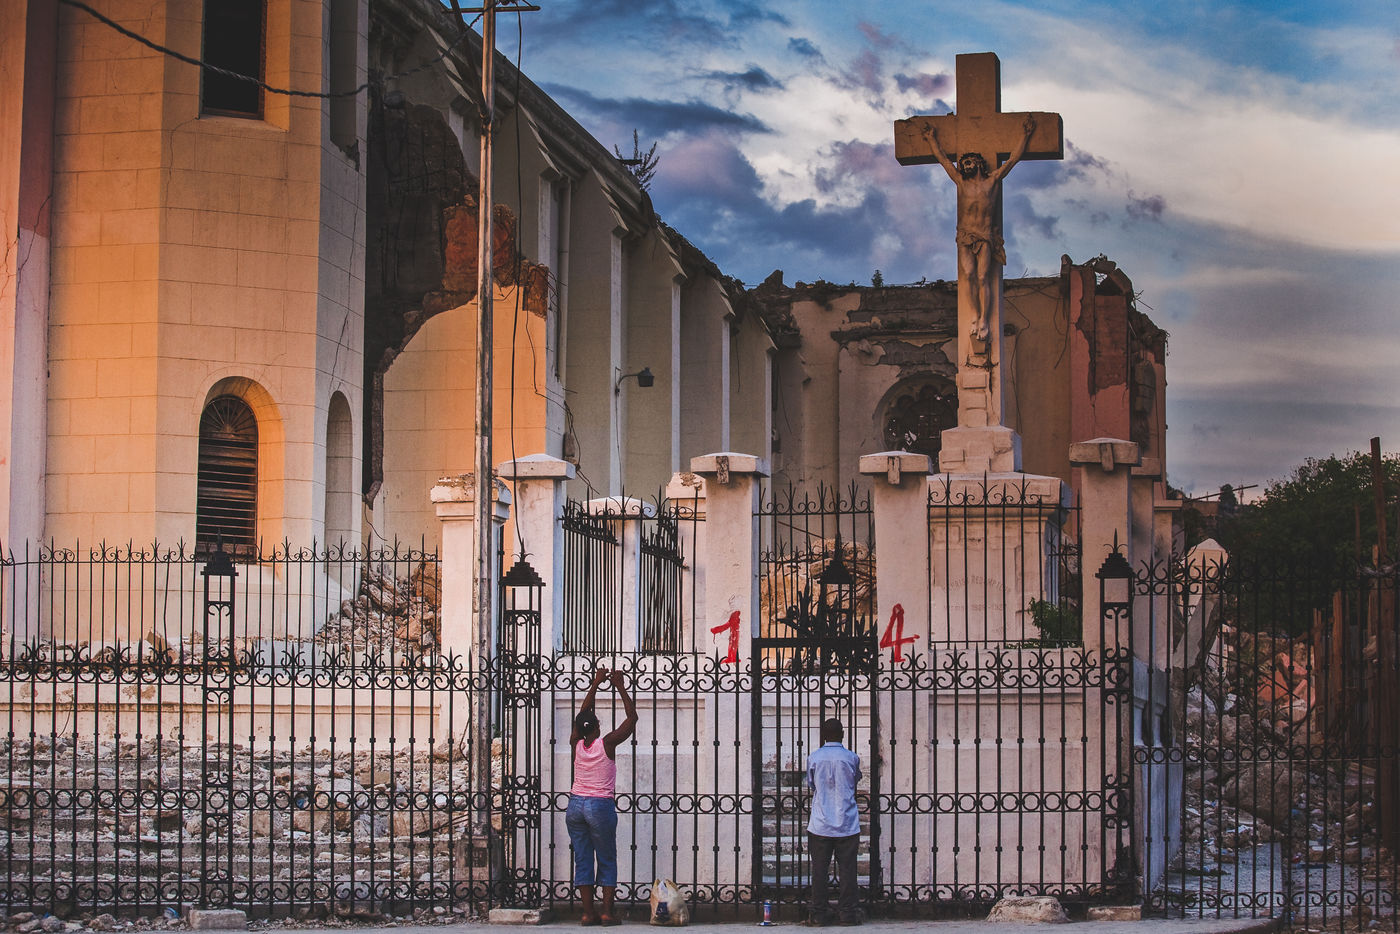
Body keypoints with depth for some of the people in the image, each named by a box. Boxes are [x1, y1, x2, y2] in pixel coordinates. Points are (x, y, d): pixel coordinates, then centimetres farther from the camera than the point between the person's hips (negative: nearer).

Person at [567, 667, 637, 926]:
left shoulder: (576, 744, -1)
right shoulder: (606, 744, -11)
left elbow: (582, 714, 15)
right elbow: (632, 717, -3)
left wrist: (595, 684, 22)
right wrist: (621, 688, 5)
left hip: (576, 805, 4)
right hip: (600, 806, -4)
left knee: (582, 859, 6)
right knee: (607, 860, 6)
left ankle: (588, 912, 5)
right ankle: (607, 911, 2)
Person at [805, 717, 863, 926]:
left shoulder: (813, 758, -2)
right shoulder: (852, 758, -3)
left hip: (820, 825, 0)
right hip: (847, 823, 0)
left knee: (819, 870, 5)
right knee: (847, 869, 5)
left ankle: (819, 914, 6)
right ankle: (848, 912, 6)